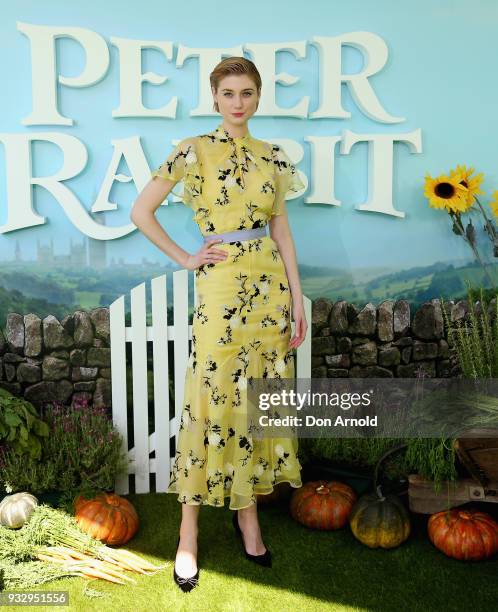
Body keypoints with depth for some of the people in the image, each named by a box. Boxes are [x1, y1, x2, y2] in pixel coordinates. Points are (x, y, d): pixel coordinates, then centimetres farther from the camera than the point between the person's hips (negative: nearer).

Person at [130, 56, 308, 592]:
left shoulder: (271, 155, 10)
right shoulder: (193, 150, -2)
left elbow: (281, 229, 11)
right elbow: (140, 212, -1)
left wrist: (297, 298, 7)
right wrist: (184, 258, -3)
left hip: (270, 286, 5)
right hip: (221, 287, -4)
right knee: (212, 402, -1)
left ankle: (248, 513, 28)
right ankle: (189, 533, 16)